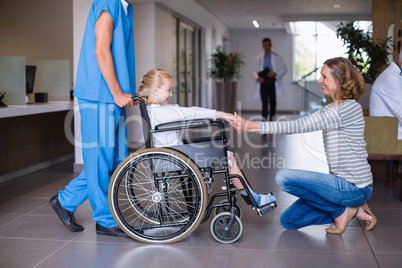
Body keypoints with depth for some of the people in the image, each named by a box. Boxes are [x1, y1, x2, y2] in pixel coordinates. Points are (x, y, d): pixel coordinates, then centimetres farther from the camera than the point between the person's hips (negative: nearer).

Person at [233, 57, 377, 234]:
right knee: (289, 220, 8)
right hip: (342, 182, 9)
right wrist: (250, 125, -8)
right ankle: (352, 209, 12)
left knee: (284, 178, -19)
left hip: (355, 188, -9)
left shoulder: (350, 108, -18)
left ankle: (341, 211, -3)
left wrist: (252, 126, -26)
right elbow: (300, 123, 3)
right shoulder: (330, 110, 13)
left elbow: (300, 125, -25)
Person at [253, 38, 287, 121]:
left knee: (273, 102, 4)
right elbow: (255, 71, 12)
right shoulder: (259, 58, 10)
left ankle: (272, 119, 12)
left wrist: (275, 73, -13)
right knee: (264, 103, -6)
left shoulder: (277, 57, 6)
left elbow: (284, 69, 4)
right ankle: (264, 119, -5)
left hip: (273, 83, 0)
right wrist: (258, 78, -9)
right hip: (263, 83, 0)